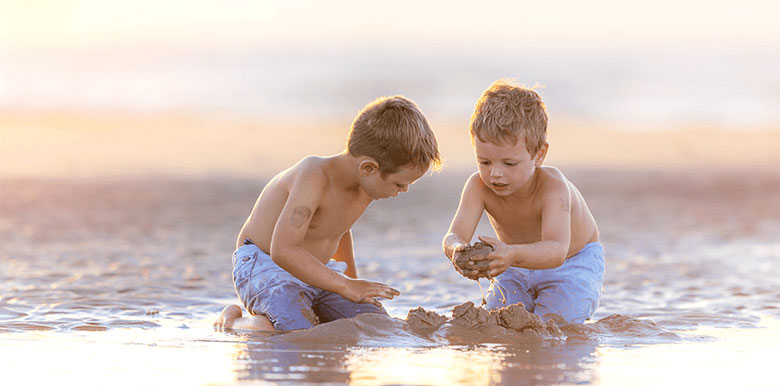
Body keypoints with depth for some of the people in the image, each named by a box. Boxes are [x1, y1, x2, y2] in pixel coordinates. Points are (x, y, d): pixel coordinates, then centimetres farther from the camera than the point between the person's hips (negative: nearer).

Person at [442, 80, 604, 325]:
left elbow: (557, 251, -52)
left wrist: (512, 255, -73)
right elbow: (455, 235, -38)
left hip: (574, 262, -4)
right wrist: (458, 250, -65)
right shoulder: (479, 187, -27)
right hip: (518, 268, 4)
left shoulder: (553, 187, -39)